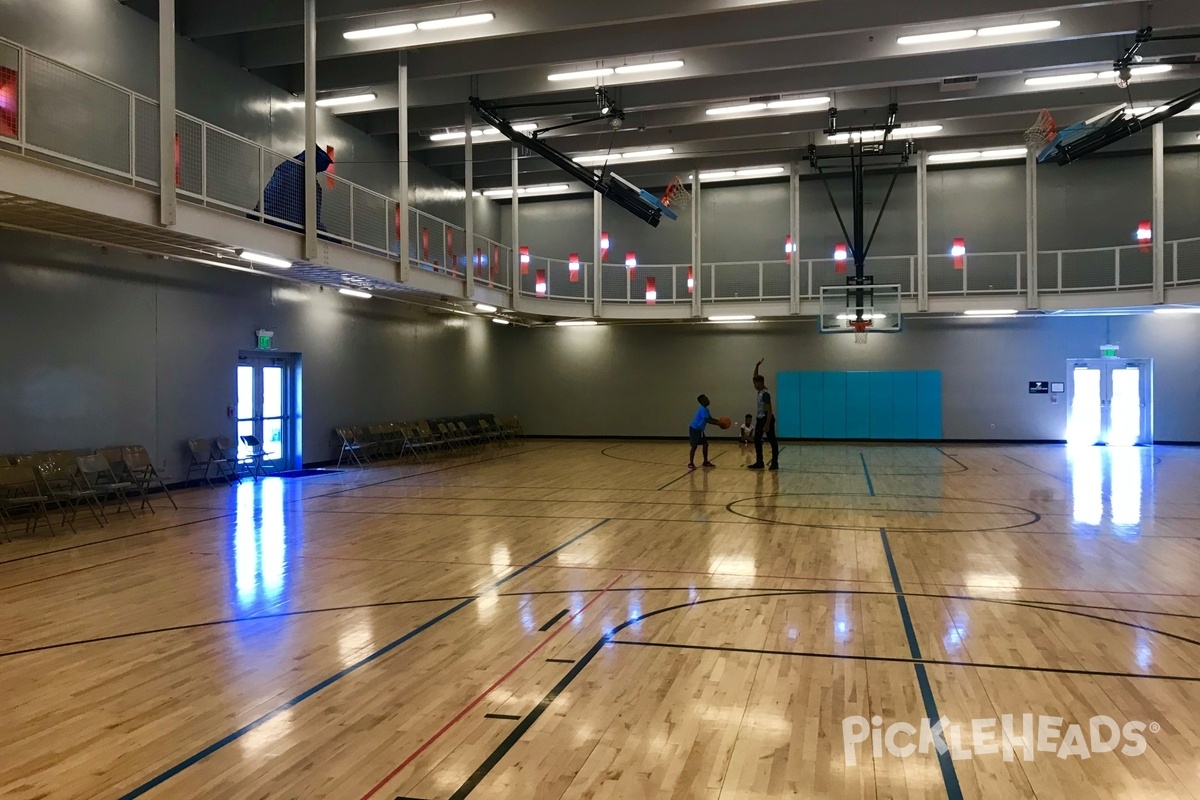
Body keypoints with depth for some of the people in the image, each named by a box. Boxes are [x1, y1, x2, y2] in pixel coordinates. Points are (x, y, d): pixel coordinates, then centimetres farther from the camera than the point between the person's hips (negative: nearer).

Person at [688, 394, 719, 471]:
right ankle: (690, 464, -4)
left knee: (705, 444, 10)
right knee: (694, 446, -9)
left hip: (699, 430, 10)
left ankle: (706, 462, 17)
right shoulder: (703, 410, -21)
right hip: (694, 429, -10)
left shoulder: (705, 410, 11)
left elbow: (711, 418, 15)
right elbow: (708, 421, -31)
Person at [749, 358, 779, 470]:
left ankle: (775, 462, 1)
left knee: (772, 441, -3)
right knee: (757, 440, 10)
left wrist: (767, 424, -27)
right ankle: (759, 462, 14)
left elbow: (770, 409, -23)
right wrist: (757, 366, 7)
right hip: (760, 419, 10)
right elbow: (756, 377, 19)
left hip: (766, 419, -10)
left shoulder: (765, 393, -20)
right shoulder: (760, 391, 7)